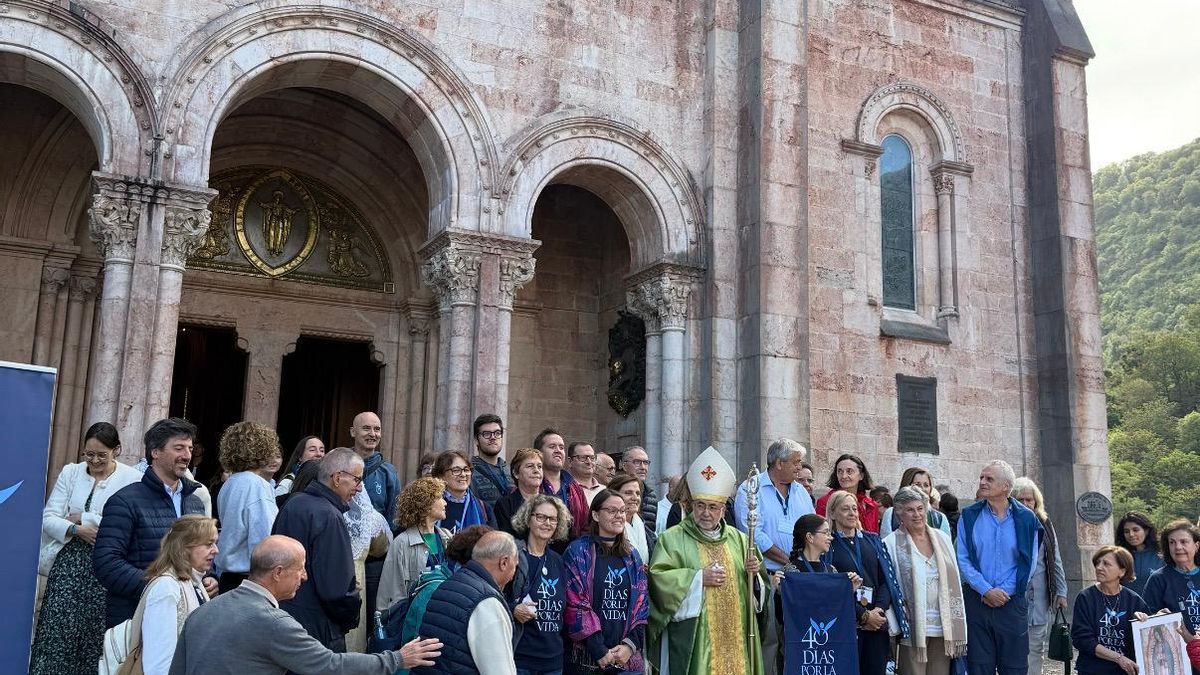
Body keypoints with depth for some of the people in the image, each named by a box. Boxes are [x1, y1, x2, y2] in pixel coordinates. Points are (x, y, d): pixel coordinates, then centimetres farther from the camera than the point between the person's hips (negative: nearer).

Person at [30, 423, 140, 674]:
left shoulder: (132, 479, -4)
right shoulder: (70, 472, 7)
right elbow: (48, 518, 3)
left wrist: (83, 518, -9)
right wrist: (77, 530, -14)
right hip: (69, 561, 3)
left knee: (94, 631, 3)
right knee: (56, 628, -2)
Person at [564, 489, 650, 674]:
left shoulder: (631, 555, 12)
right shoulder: (578, 552, -4)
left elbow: (641, 604, 9)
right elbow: (575, 605, -11)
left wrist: (630, 645, -5)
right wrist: (599, 650, -15)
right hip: (587, 657, -4)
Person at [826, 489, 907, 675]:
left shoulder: (872, 541, 15)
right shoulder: (828, 545, -1)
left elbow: (886, 579, 9)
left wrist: (879, 609, -7)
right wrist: (864, 615, -11)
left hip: (877, 623, 4)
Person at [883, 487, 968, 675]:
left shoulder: (942, 538, 10)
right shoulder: (892, 543, -3)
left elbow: (955, 583, 11)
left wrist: (959, 628, 7)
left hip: (944, 625, 4)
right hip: (912, 627, -4)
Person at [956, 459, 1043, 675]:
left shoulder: (1025, 519, 0)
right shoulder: (969, 516, 1)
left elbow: (1029, 563, -1)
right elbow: (962, 559, -2)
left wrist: (1004, 592, -9)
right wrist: (986, 590, -12)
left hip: (1013, 603, 0)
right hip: (976, 601, 0)